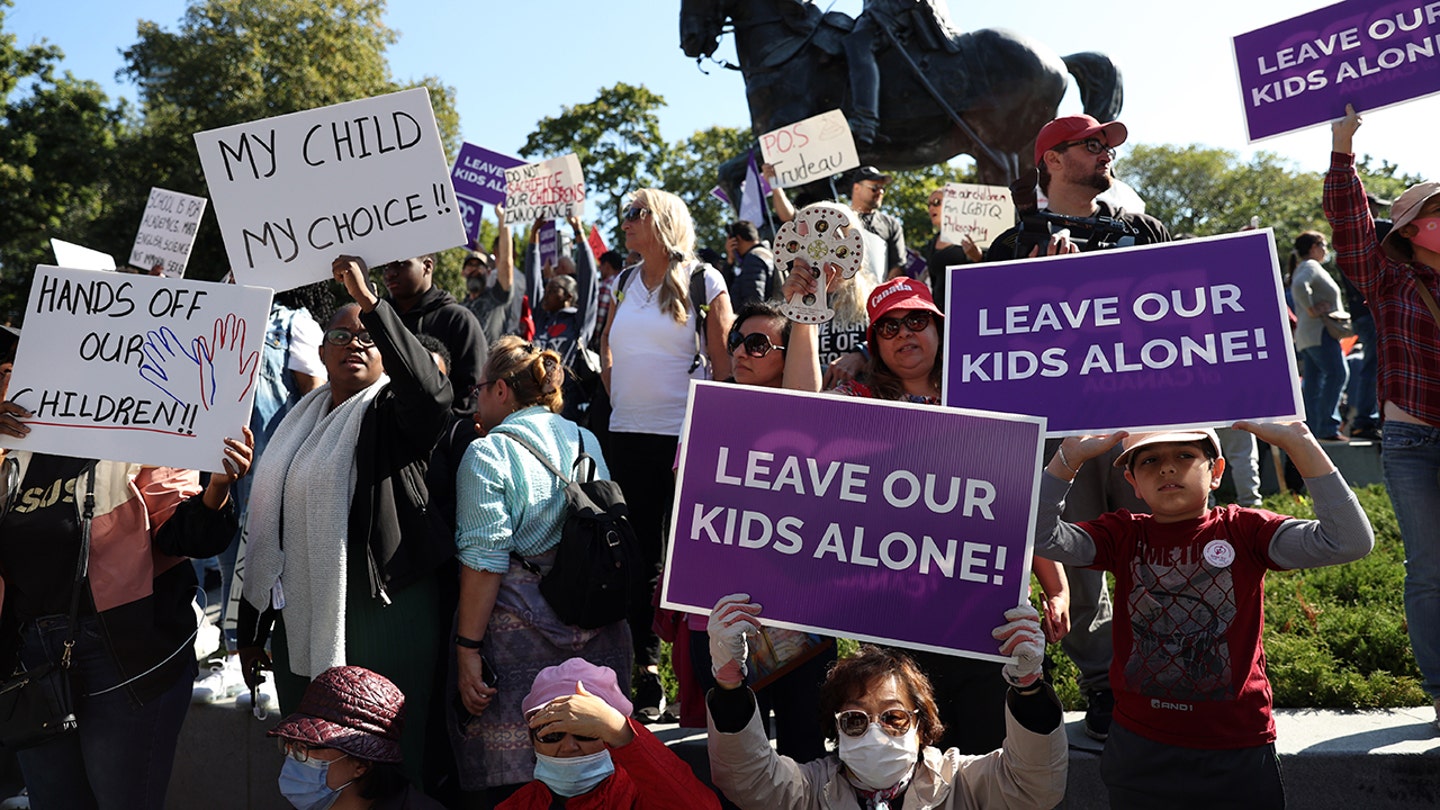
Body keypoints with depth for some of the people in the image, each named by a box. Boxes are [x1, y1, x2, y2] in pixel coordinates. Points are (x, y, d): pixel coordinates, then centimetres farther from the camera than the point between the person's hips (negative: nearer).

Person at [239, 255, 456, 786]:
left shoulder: (395, 414, -4)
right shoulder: (300, 421, 14)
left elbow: (430, 391, -30)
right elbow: (268, 528, 17)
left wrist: (369, 302, -30)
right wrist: (250, 631, 17)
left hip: (384, 617, -6)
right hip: (300, 625, 6)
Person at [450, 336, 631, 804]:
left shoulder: (489, 453, -8)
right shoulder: (588, 443, 9)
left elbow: (485, 562, -14)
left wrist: (468, 649, -11)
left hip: (520, 631, -6)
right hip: (595, 631, 6)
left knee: (508, 781, 5)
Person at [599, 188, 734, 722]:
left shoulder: (703, 281, -2)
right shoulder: (625, 282, 13)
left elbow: (724, 362, -4)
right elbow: (607, 345, 25)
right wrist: (616, 397, 14)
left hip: (685, 434, -5)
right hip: (629, 435, 5)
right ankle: (644, 672, 18)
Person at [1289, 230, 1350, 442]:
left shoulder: (1304, 268, 23)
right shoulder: (1310, 266, -8)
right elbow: (1299, 286, -27)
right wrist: (1312, 310, -20)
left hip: (1306, 335, 10)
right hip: (1320, 331, -10)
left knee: (1312, 383, 6)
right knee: (1336, 374, -13)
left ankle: (1311, 429, 5)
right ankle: (1327, 427, -17)